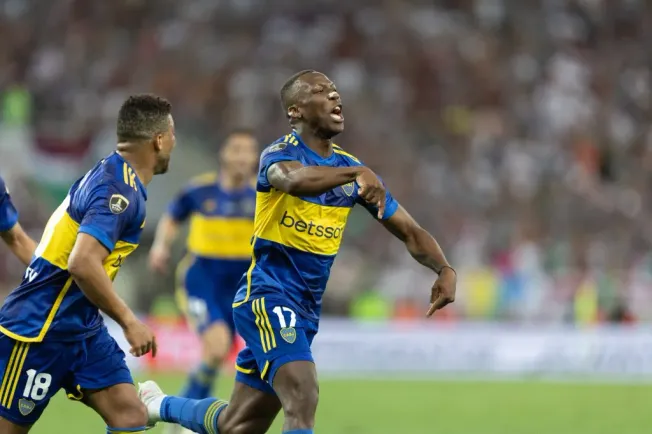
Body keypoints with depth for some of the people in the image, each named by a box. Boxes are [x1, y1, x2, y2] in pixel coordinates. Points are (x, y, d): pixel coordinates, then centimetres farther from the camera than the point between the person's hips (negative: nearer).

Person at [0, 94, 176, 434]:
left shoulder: (108, 175, 11)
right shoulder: (119, 190, -20)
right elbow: (83, 264, -31)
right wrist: (129, 321, -24)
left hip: (82, 328, 9)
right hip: (41, 330, -9)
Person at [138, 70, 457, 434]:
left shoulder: (350, 167, 7)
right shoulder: (280, 154, -11)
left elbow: (410, 232, 9)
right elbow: (293, 179, -38)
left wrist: (445, 269, -10)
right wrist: (358, 173, -53)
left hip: (306, 309, 7)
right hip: (268, 295, -7)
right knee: (302, 396, -28)